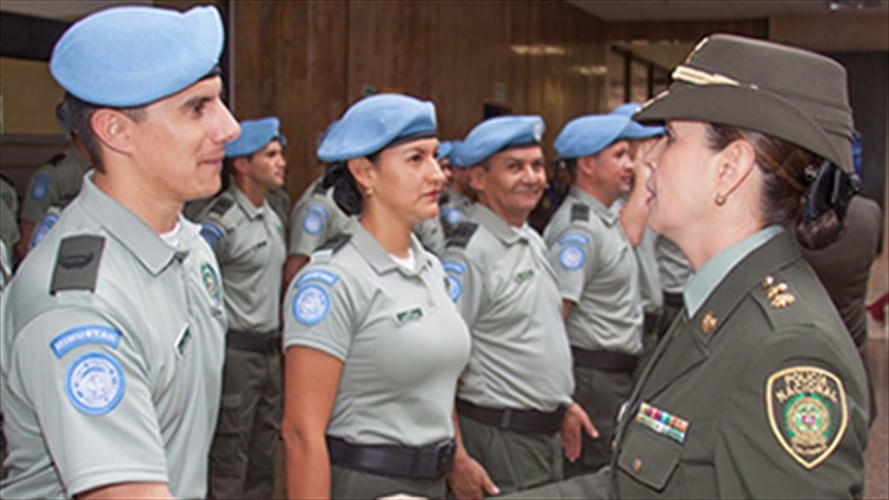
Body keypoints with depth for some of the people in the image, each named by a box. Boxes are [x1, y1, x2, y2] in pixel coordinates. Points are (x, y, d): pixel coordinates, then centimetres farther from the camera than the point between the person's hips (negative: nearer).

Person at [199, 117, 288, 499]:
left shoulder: (272, 218, 12)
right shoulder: (219, 223, -15)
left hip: (269, 351, 8)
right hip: (235, 352, -8)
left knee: (263, 458, 16)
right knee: (228, 462, 0)